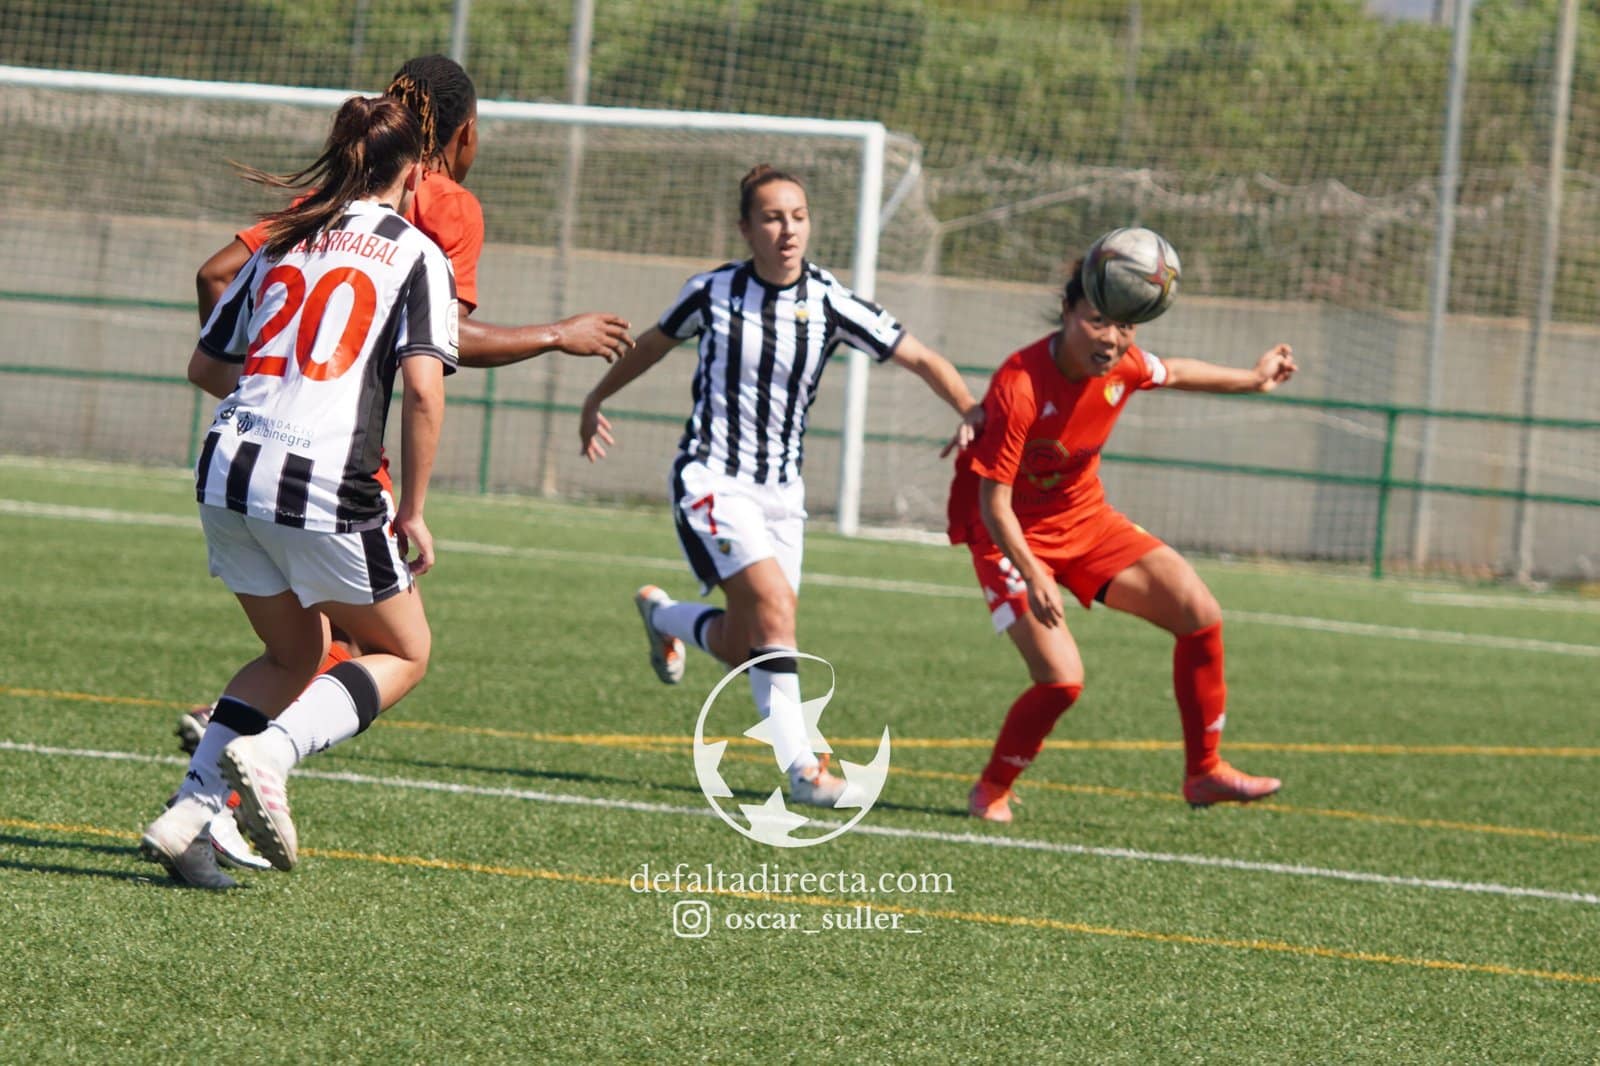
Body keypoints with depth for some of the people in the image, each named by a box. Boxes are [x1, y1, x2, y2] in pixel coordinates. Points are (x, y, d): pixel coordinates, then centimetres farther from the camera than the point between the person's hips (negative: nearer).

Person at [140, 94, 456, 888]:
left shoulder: (282, 242, 19)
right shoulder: (416, 254, 2)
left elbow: (206, 365, 23)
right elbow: (423, 384, -11)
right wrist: (412, 510, -4)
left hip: (229, 467, 6)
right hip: (324, 483, -6)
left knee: (294, 653, 24)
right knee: (403, 652, 14)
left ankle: (187, 815, 9)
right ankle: (268, 751, -11)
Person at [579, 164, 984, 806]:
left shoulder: (830, 304, -5)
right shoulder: (712, 292, -6)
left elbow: (921, 359, -2)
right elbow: (653, 345, 15)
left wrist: (973, 415, -18)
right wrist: (596, 402, 26)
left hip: (780, 489, 3)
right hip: (711, 481, -3)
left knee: (740, 648, 7)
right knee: (774, 605, -24)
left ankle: (662, 615, 40)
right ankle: (800, 765, -14)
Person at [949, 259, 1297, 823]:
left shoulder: (1123, 364, -12)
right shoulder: (1019, 386, -31)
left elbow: (1172, 373, 15)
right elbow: (993, 502, -29)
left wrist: (1252, 379, 26)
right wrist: (1032, 577, -40)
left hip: (1084, 518, 7)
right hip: (1012, 537, -7)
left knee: (1200, 614, -2)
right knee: (1061, 680, -20)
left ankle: (1204, 772, 13)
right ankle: (990, 791, 6)